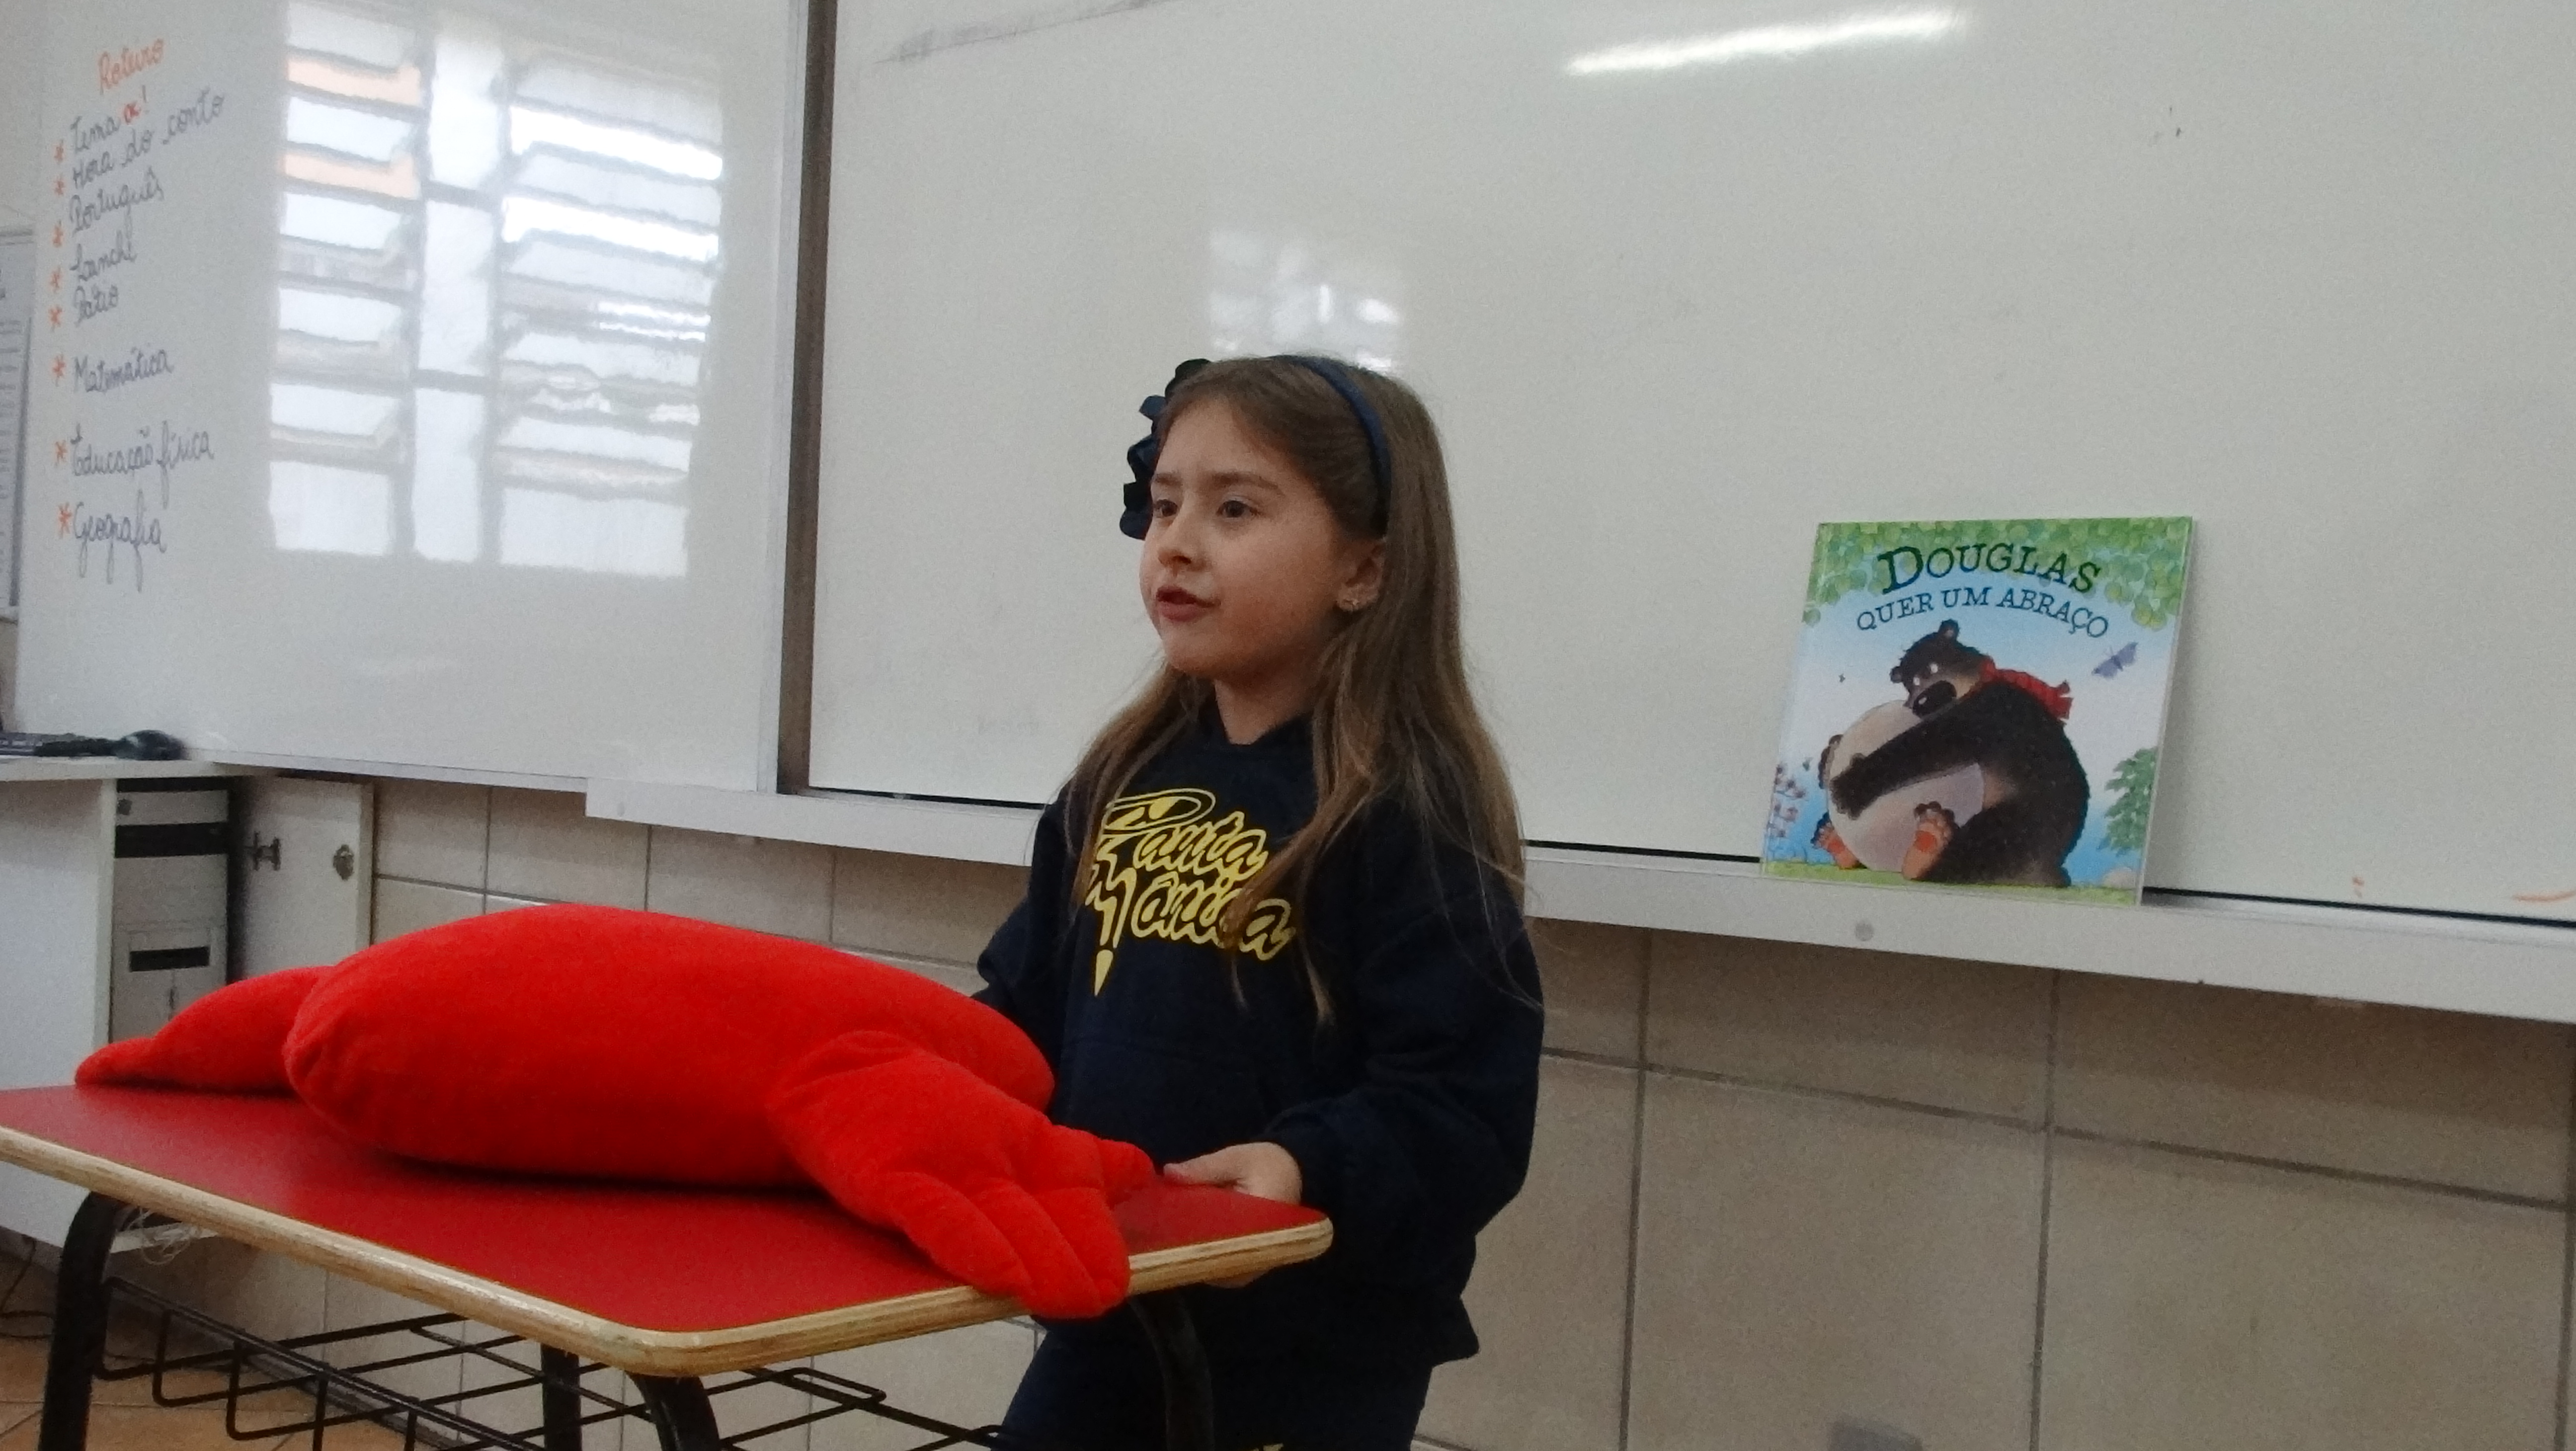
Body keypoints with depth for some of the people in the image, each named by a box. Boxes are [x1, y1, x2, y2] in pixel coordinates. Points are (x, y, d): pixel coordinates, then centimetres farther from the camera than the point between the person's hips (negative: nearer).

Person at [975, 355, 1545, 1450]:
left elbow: (1463, 1112, -21)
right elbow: (1029, 1009, 12)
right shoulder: (1125, 779, 5)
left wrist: (1309, 1172, -35)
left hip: (1316, 1358, -6)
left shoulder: (1409, 807, -16)